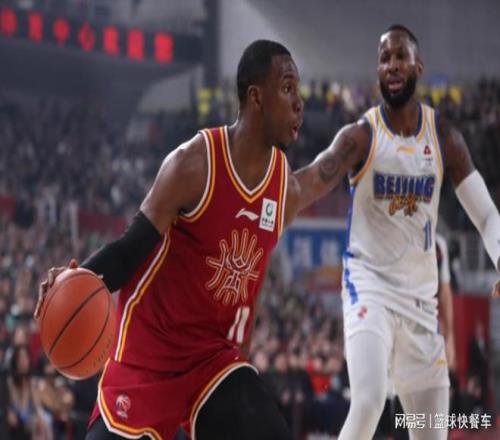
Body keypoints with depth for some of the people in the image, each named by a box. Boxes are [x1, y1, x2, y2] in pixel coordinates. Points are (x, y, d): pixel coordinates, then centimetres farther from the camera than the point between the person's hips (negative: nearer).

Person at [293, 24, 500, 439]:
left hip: (421, 294, 4)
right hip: (370, 283, -4)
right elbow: (315, 180, -27)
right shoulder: (361, 136, -10)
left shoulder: (444, 137, 1)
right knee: (368, 403, -27)